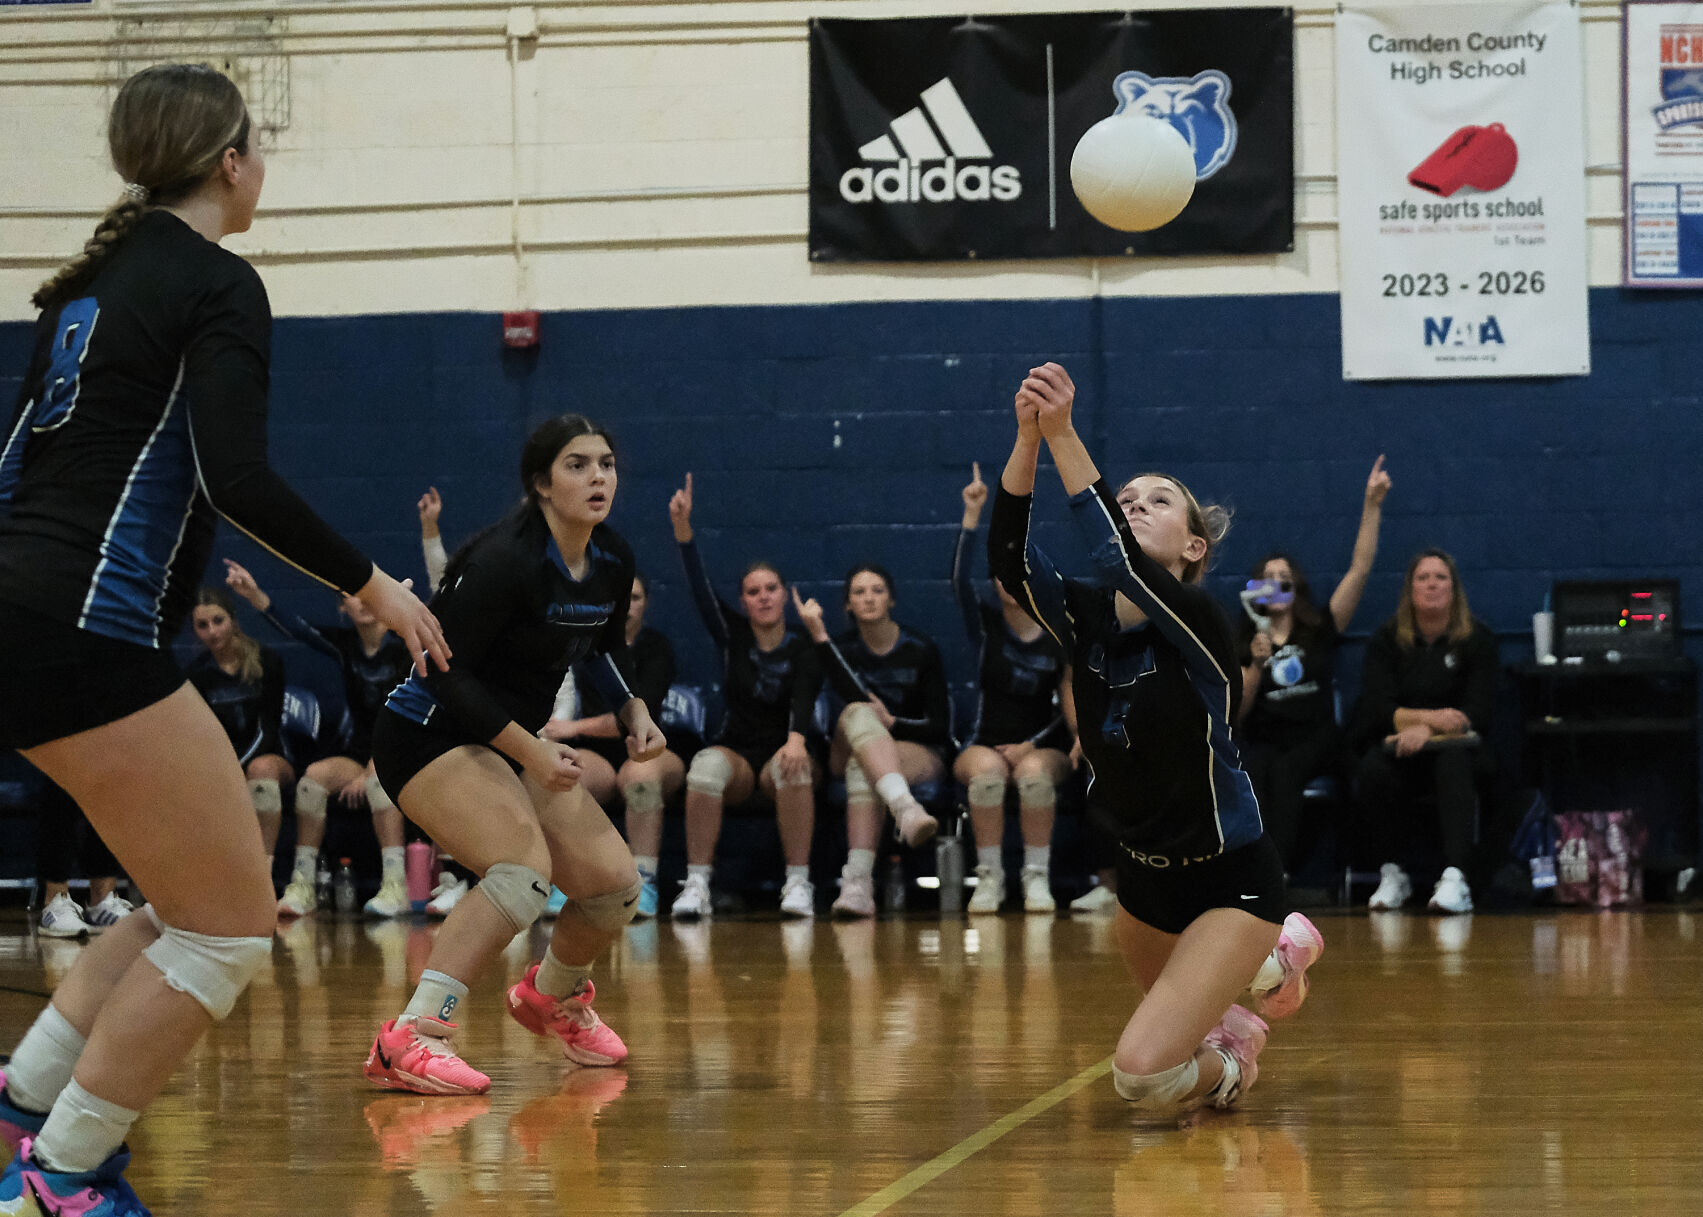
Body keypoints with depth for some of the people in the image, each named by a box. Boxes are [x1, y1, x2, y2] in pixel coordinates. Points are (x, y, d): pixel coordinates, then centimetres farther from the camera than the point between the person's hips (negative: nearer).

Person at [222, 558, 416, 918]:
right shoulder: (345, 643, 5)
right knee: (315, 775, -23)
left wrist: (369, 771, -24)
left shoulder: (404, 648, -10)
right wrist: (253, 594, -27)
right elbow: (295, 628, -10)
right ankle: (302, 885, -25)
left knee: (379, 777, -36)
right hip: (359, 754, 5)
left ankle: (395, 886, -39)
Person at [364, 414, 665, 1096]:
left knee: (615, 884, 0)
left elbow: (602, 649, 20)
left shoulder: (612, 561, 1)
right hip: (428, 738, -8)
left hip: (515, 746, 8)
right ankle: (408, 1042, -35)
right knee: (525, 869, -31)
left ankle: (555, 995, 33)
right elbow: (444, 669, -23)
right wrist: (530, 749, -25)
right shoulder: (505, 559, -24)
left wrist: (633, 711, 2)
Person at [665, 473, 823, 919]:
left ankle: (798, 884, -37)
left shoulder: (803, 648, 0)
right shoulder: (732, 635, 6)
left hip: (782, 751, -1)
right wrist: (682, 528, -24)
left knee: (791, 766, -37)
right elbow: (701, 589, -8)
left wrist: (796, 739, -42)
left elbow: (804, 698, -19)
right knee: (707, 765, -34)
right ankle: (696, 884, -40)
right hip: (735, 751, 1)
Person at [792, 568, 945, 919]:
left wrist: (892, 723, -17)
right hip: (851, 751, 1)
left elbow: (940, 728, -1)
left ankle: (858, 881, -58)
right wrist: (818, 636, -27)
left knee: (860, 770, -37)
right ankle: (906, 809, -62)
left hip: (918, 751, -1)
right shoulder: (842, 649, 3)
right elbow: (855, 698, -22)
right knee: (858, 713, -35)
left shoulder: (921, 649, 1)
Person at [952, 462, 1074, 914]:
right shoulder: (986, 625, 4)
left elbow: (1067, 708, 5)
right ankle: (989, 877, -26)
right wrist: (972, 515, -21)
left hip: (1041, 746, 0)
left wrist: (1032, 745, -11)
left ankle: (1037, 876, -26)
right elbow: (959, 579, -13)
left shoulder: (1060, 639, 3)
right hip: (985, 743, 0)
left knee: (1034, 771, -36)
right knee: (987, 770, -36)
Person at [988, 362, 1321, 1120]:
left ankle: (1225, 1069, 9)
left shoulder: (1197, 624, -20)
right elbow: (1009, 559, -19)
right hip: (1144, 876, 7)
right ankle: (1268, 964, 51)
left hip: (1229, 878, -7)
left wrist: (1064, 436, -41)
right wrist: (1028, 437, -30)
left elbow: (1121, 561, -38)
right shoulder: (1087, 622, -2)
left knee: (1145, 1070, -23)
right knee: (1164, 1021, 28)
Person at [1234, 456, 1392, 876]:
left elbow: (1360, 570, 1)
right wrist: (1257, 665, -12)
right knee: (1255, 772, -33)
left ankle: (1277, 873, -47)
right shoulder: (1243, 644, 11)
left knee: (1286, 771, -33)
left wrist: (1372, 504, -6)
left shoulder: (1321, 631, 9)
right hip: (1263, 742, 1)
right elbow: (1235, 712, 3)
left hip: (1315, 742, -1)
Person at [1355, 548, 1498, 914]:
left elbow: (1478, 713, -8)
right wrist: (1432, 718, -22)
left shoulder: (1477, 638, 2)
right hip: (1398, 746, 1)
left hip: (1457, 747, -1)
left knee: (1454, 761, -37)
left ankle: (1455, 877, -50)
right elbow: (1377, 711, -6)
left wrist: (1426, 731, -24)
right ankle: (1391, 874, -19)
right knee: (1374, 770, -34)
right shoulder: (1386, 640, 4)